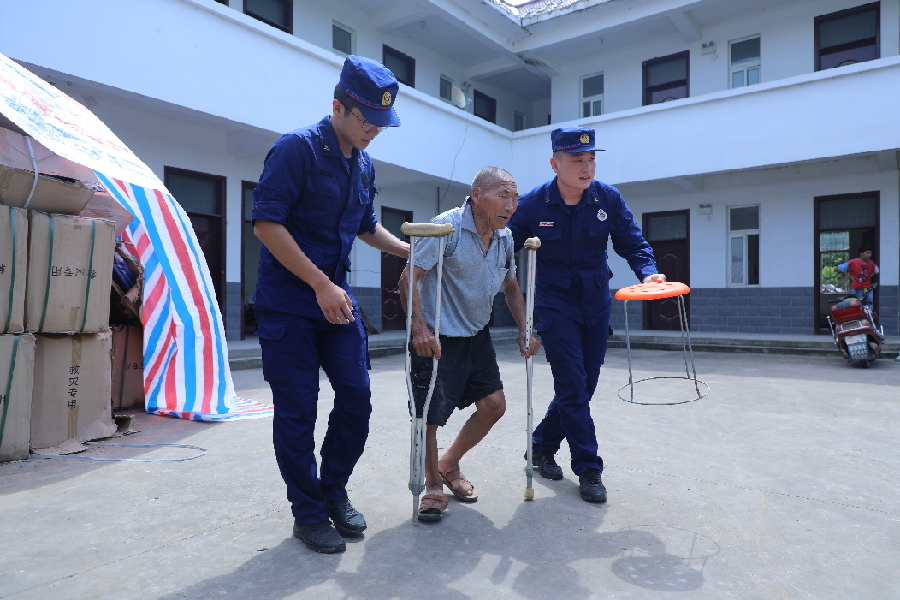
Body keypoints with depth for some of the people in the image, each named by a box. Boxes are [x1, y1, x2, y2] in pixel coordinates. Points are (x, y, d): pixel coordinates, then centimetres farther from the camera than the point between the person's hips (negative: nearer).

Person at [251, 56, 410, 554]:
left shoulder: (364, 164, 12)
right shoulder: (297, 148, -12)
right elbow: (266, 223, -19)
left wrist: (410, 251, 14)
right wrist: (321, 284, -21)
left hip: (337, 301, 7)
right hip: (287, 303, -7)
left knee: (356, 398, 5)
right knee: (297, 411, 1)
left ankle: (334, 490, 26)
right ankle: (308, 513, 18)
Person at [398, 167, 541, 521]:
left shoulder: (505, 238, 5)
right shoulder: (446, 227, -17)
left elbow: (511, 287, 18)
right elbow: (408, 278, -20)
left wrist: (524, 331, 9)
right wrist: (419, 328, -29)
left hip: (476, 336, 7)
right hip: (437, 338, -7)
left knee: (494, 404, 8)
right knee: (429, 414, -3)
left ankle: (449, 465, 30)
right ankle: (433, 487, 21)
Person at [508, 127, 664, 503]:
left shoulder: (608, 199, -4)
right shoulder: (532, 204, -10)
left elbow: (632, 244, 2)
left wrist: (648, 272, -17)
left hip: (596, 304, 4)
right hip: (555, 305, -4)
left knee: (583, 387, 9)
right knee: (572, 387, -7)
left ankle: (542, 445, 31)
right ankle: (588, 470, 6)